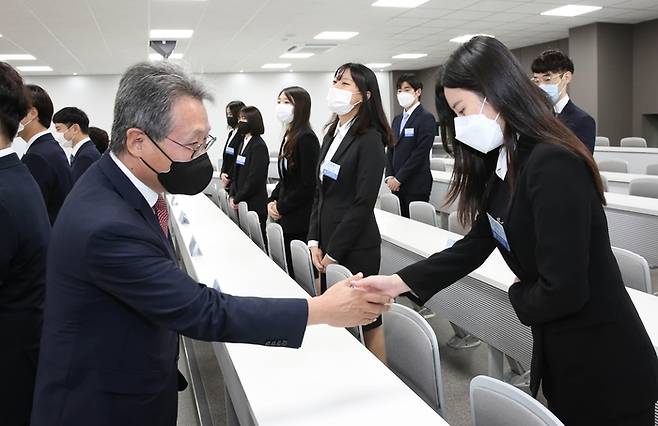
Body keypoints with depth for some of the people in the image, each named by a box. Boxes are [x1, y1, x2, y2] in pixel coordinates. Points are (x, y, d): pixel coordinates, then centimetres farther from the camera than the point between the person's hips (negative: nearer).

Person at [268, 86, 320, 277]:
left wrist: (281, 207, -10)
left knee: (297, 271, -3)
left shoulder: (306, 138, -14)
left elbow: (308, 185, -18)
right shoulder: (288, 137, 12)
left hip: (300, 221, -8)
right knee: (287, 270, 12)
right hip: (286, 218, 8)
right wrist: (272, 201, 5)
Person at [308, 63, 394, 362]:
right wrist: (315, 241, 3)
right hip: (326, 241, 7)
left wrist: (333, 251, -13)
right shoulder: (332, 134, 11)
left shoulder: (369, 139, -12)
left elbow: (363, 203, -16)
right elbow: (319, 193, 12)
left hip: (356, 246, -7)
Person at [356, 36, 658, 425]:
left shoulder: (553, 164, -26)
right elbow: (476, 245, 6)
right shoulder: (502, 164, 3)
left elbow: (562, 290, -27)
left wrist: (517, 297, -6)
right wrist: (400, 282, -2)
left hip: (603, 365, -8)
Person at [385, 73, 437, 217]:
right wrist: (390, 176, 0)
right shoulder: (397, 119, 16)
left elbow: (420, 153, -15)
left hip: (416, 186, -6)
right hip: (398, 185, 7)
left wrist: (399, 178, -13)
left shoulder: (426, 118, -8)